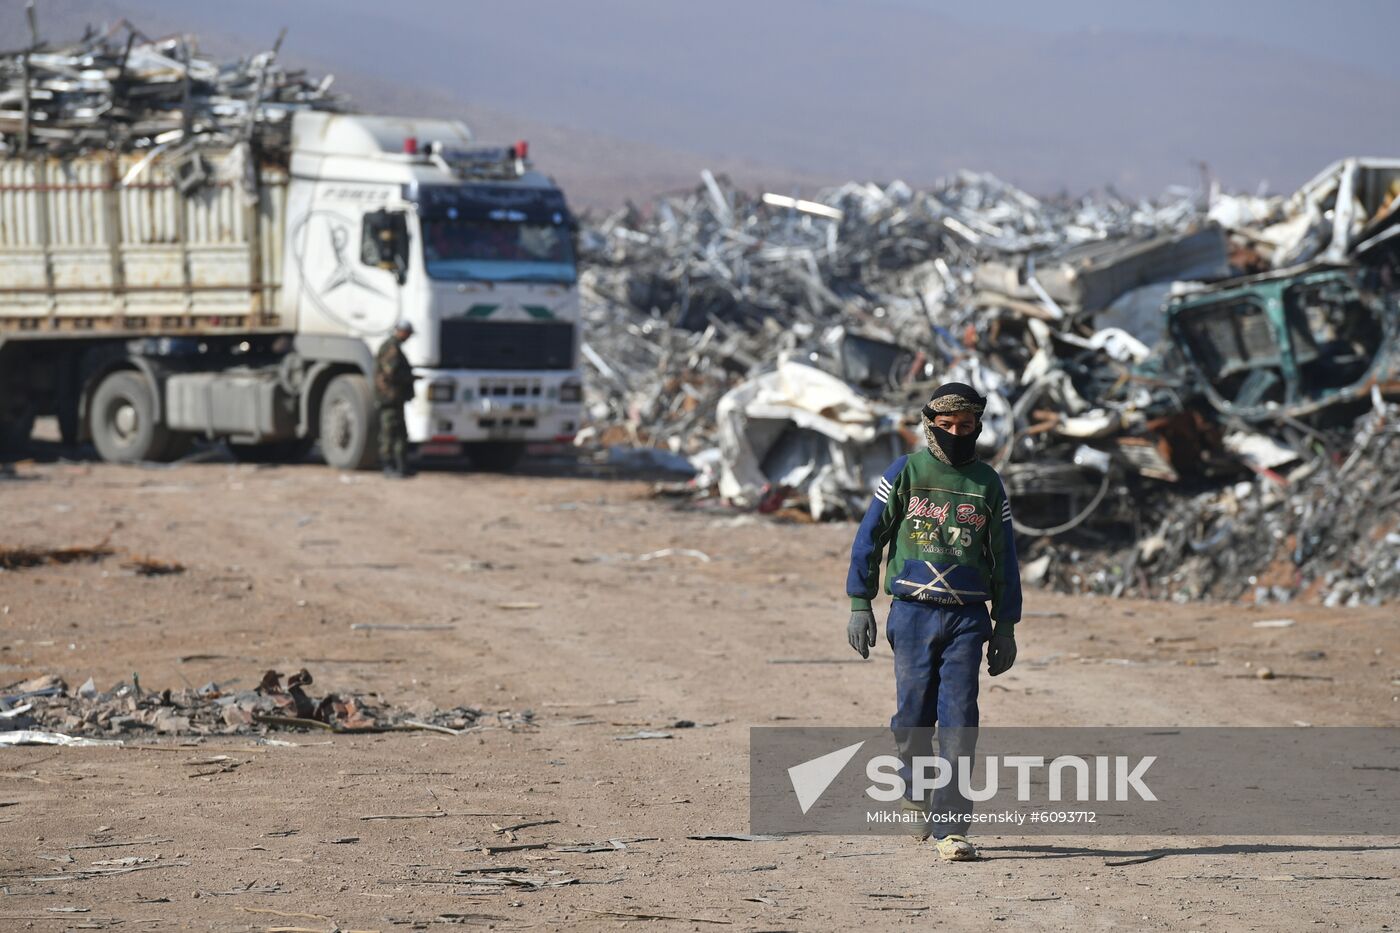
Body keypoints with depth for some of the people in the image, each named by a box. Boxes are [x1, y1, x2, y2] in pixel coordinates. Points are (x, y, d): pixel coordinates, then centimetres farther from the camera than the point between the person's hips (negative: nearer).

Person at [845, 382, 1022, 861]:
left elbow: (1004, 557, 15)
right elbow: (869, 540, 4)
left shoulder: (987, 484, 10)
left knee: (959, 722, -8)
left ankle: (951, 827, -9)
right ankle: (916, 791, 32)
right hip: (912, 612, -1)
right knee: (914, 716, 2)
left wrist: (1006, 625, 11)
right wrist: (859, 605, -2)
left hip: (967, 619, 1)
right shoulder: (904, 474, 3)